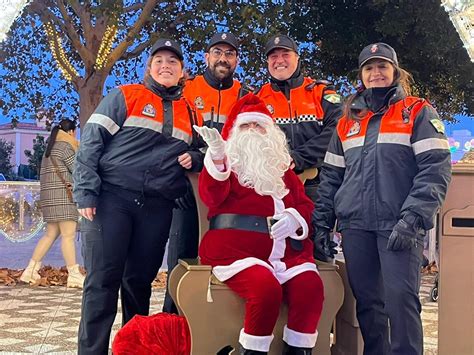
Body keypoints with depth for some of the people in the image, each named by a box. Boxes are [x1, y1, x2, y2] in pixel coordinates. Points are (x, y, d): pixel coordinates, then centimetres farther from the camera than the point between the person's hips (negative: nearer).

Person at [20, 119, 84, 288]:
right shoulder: (65, 145, -6)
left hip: (49, 196, 9)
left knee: (51, 234, 10)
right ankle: (74, 275, -9)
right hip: (62, 194, -9)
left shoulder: (51, 146, 22)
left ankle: (30, 270, 9)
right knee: (68, 235, -9)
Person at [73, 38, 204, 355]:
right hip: (111, 198, -3)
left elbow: (199, 154, 28)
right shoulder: (125, 96, 4)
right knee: (102, 280, -6)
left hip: (158, 208, 4)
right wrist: (86, 192, -12)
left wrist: (194, 158, 3)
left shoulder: (191, 114, 16)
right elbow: (91, 142, -2)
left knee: (139, 281, 10)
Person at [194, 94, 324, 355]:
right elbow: (211, 197, -6)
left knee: (311, 286, -24)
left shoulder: (282, 167, 26)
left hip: (285, 248, 4)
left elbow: (305, 204, 19)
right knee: (266, 288, -31)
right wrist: (217, 158, -23)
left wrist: (295, 218, -5)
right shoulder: (226, 161, 14)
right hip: (235, 247, -4)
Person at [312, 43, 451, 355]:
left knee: (400, 297, -13)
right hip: (356, 227, 4)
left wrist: (412, 219, -16)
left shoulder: (418, 112, 5)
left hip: (400, 226, -4)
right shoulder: (348, 122, 18)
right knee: (367, 302, 7)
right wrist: (322, 223, 9)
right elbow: (331, 177, 19)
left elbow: (436, 169, -6)